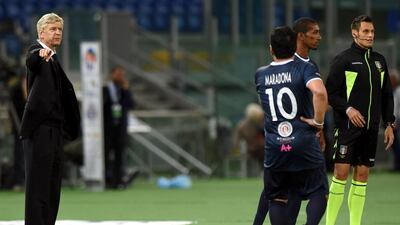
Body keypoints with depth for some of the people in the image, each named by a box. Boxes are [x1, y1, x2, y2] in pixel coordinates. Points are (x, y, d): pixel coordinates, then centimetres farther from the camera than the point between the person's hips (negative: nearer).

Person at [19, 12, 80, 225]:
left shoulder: (53, 59, 20)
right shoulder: (36, 50, -6)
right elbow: (31, 61, -32)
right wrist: (41, 54, -55)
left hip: (54, 130, 9)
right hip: (39, 130, -9)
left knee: (52, 188, 9)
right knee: (37, 186, -11)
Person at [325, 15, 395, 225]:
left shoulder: (379, 60, 13)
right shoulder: (343, 59, -4)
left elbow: (386, 95, 19)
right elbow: (330, 92, -6)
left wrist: (389, 124, 13)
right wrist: (348, 109, -19)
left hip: (370, 128, 6)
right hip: (347, 126, -5)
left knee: (362, 175, 5)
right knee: (341, 172, -9)